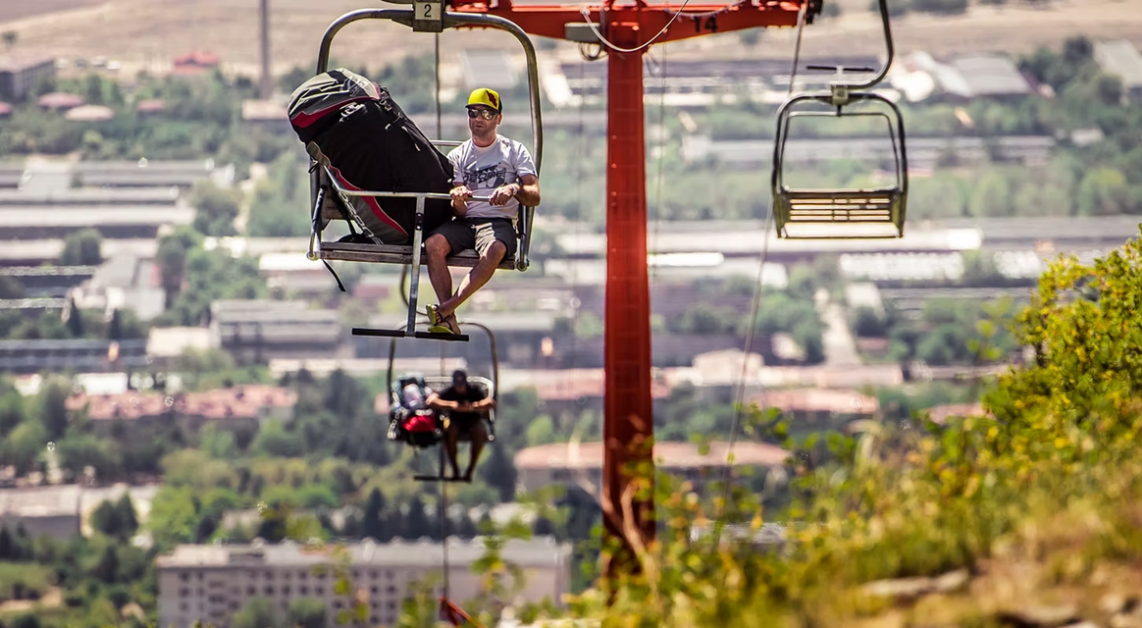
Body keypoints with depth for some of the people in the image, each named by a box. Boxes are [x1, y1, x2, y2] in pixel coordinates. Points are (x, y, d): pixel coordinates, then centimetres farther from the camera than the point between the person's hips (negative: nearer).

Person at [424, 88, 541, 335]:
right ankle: (448, 318, -37)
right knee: (433, 244, -31)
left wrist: (514, 189, -24)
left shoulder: (515, 151, 11)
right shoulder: (457, 156, 17)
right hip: (465, 222, 3)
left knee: (494, 250, -39)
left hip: (499, 222, -3)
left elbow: (534, 197, -1)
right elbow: (459, 213, 8)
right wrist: (457, 201, -18)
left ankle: (447, 307, -42)